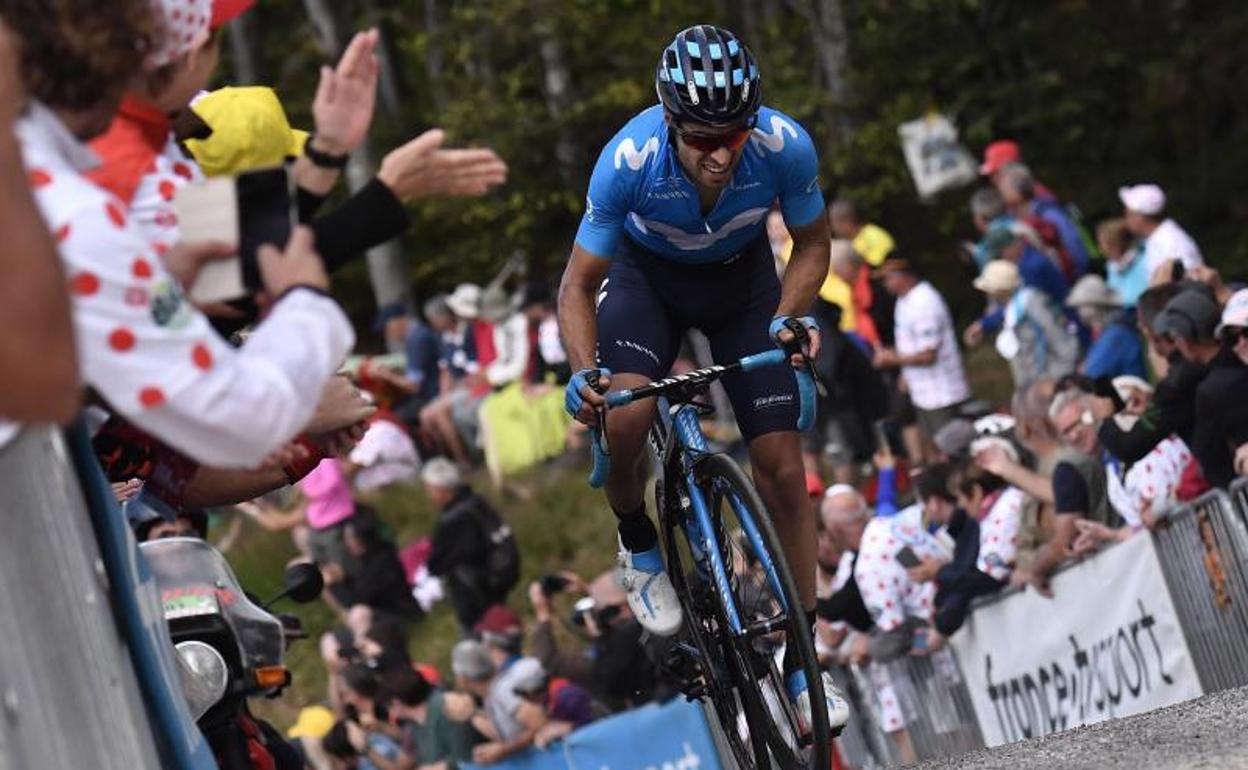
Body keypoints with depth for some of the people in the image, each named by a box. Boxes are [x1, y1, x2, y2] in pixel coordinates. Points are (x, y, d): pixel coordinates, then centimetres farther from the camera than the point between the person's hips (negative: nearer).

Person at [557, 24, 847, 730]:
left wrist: (790, 318, -30)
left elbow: (813, 242, -11)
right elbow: (579, 283, -22)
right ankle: (640, 546, 4)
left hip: (743, 278, 1)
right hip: (648, 274, -1)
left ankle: (802, 660, 7)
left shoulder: (785, 145, -33)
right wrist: (586, 373, -39)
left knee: (783, 467, -5)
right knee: (622, 418, -29)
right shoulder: (629, 160, -35)